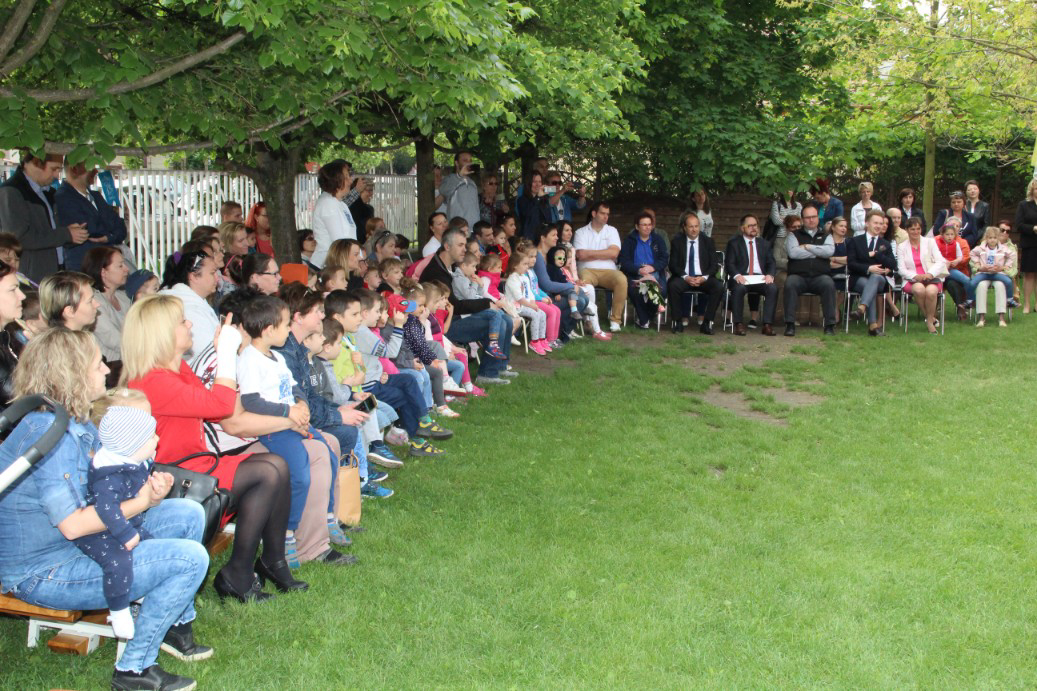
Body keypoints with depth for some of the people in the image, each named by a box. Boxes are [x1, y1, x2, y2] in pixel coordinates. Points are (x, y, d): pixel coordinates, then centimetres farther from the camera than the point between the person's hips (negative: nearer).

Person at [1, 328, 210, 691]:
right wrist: (140, 502, -16)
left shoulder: (79, 423, 7)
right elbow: (72, 524, -28)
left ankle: (176, 623, 26)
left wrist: (150, 488, -12)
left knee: (188, 514, 12)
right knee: (190, 558, -18)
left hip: (80, 545, 10)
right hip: (43, 573, -10)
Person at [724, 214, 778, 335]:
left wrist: (770, 275, -10)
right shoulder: (734, 243, 11)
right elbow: (729, 263, 0)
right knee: (738, 288, -36)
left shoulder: (764, 244, 21)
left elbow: (771, 263, 13)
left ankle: (767, 324, -27)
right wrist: (737, 275, -21)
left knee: (773, 288, -28)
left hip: (760, 279, 3)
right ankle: (739, 324, -29)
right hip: (741, 278, -3)